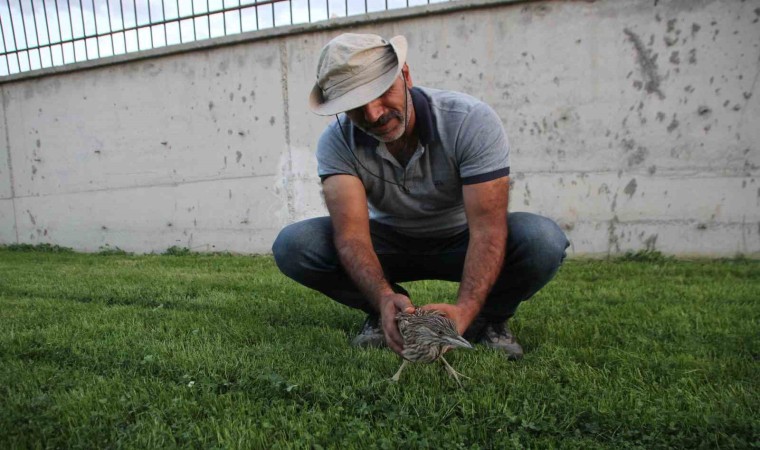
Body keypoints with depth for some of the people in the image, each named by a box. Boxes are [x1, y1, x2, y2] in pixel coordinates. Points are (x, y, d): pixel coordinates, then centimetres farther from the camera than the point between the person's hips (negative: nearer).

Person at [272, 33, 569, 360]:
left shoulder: (472, 121, -25)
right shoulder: (337, 141, -19)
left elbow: (488, 229, -32)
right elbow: (351, 233, -30)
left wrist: (463, 309, -47)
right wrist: (384, 298, -49)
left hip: (460, 241, -1)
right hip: (390, 244, 2)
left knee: (543, 240, -33)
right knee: (293, 246, -23)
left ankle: (489, 320, -3)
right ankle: (384, 314, -2)